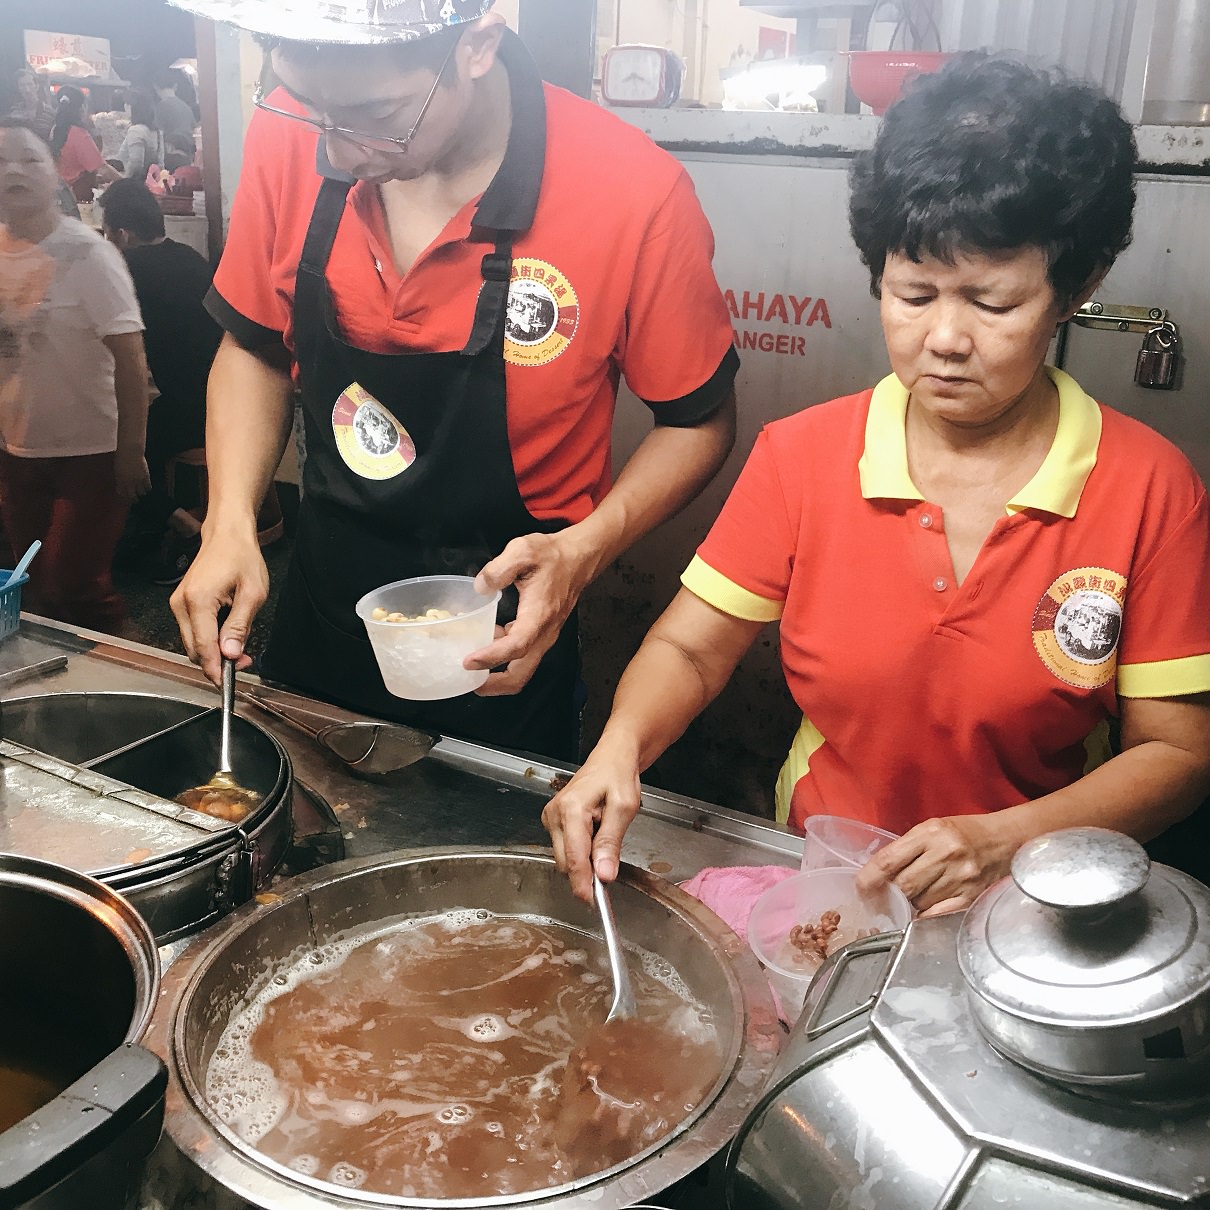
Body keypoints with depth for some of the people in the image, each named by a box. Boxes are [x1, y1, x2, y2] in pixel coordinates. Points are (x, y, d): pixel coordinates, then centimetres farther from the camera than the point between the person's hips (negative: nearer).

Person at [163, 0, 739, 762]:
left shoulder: (635, 196, -24)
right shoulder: (288, 140, -12)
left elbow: (700, 422, -9)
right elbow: (254, 351, 3)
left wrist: (584, 551, -25)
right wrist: (230, 523, -11)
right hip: (313, 630, 4)